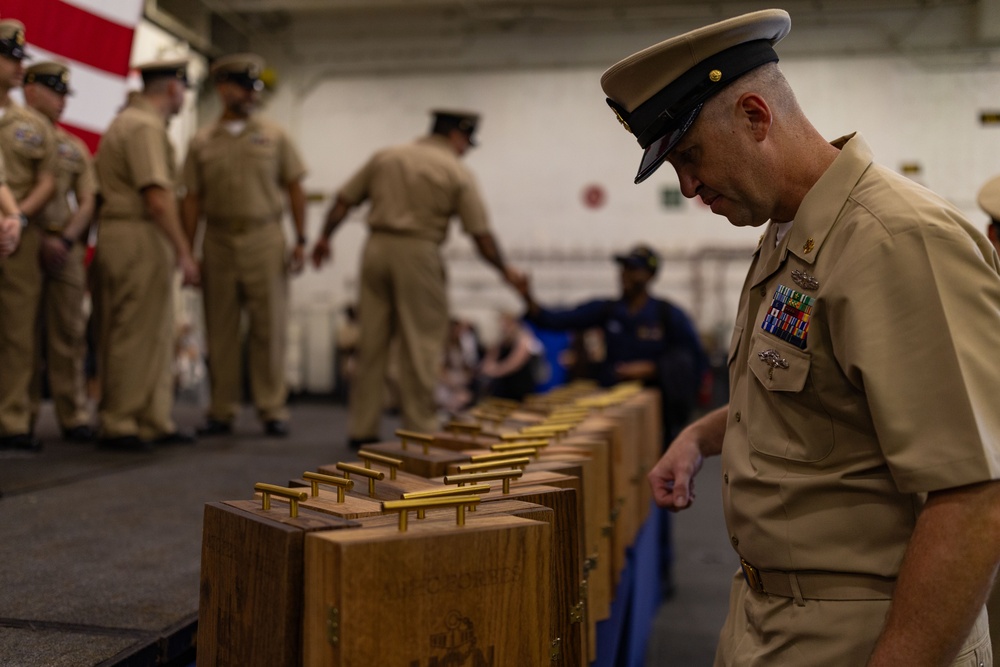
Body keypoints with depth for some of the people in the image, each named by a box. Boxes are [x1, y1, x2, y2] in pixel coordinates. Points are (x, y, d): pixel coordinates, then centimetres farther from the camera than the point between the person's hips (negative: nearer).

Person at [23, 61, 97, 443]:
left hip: (64, 246, 4)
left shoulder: (74, 147, 18)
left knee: (69, 332, 2)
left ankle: (74, 416, 6)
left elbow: (87, 201, 11)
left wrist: (65, 240, -6)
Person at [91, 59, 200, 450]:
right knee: (137, 336, -6)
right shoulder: (146, 127, -11)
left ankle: (155, 423, 16)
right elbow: (157, 197, -20)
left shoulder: (126, 121, 21)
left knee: (156, 335, 12)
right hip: (140, 237, -10)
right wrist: (184, 253, -19)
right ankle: (119, 425, 0)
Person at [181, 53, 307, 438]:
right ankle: (222, 412, 11)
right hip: (218, 243, 1)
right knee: (220, 331, 4)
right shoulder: (202, 143, 9)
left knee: (268, 330, -2)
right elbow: (192, 200, 8)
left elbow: (294, 190, 6)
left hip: (264, 237, -1)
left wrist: (301, 241, -1)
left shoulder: (274, 137, 7)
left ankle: (272, 410, 5)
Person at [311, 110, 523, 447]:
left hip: (377, 246, 5)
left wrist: (325, 236, 21)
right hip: (417, 253, -5)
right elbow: (481, 234, -1)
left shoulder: (385, 157, 13)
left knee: (371, 342, 9)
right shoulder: (457, 172, 0)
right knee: (421, 345, 3)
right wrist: (505, 270, 11)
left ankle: (362, 429, 15)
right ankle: (419, 429, 5)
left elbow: (343, 200, 11)